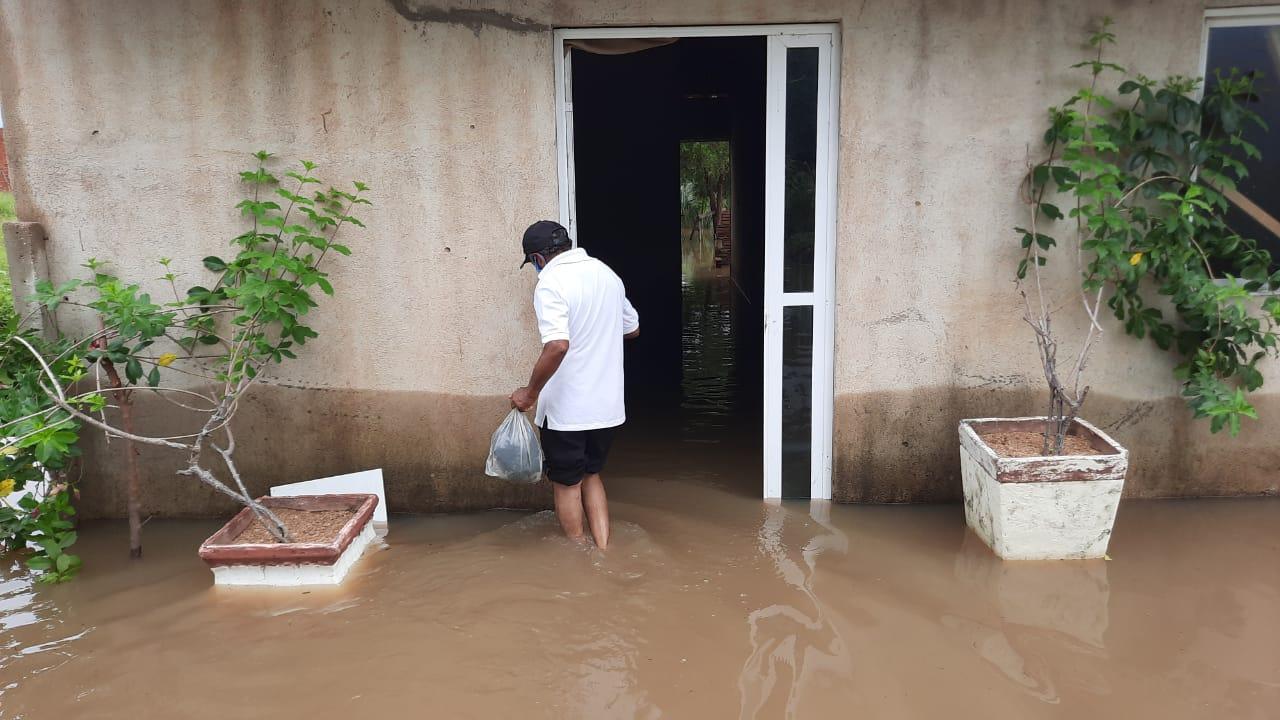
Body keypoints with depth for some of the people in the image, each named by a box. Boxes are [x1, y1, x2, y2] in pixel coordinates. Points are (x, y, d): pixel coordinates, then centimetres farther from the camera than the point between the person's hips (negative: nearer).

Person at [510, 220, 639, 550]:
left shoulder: (551, 284, -17)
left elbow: (558, 345, -31)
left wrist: (530, 393, -20)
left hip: (566, 409, -6)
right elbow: (632, 328, 17)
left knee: (567, 483, 12)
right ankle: (604, 550, 18)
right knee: (592, 474, 22)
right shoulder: (606, 273, 6)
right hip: (607, 405, 6)